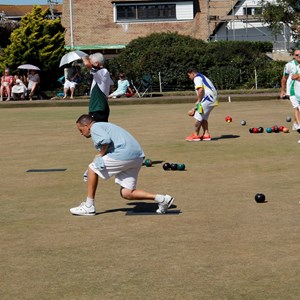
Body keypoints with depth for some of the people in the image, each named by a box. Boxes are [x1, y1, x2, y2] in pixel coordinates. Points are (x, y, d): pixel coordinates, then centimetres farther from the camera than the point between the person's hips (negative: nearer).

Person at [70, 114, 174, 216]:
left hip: (124, 153, -9)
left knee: (93, 168, 4)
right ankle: (162, 199, -1)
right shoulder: (104, 126, 32)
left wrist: (100, 155, -3)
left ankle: (89, 207, 5)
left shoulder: (95, 127, 3)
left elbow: (106, 140, -17)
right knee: (126, 194, 8)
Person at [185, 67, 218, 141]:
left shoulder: (197, 78, -3)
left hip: (208, 98, -10)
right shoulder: (202, 77, 28)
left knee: (198, 116, -4)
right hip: (213, 99, 10)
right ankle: (206, 134, 12)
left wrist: (198, 101, -10)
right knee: (203, 117, 16)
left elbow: (200, 89, -19)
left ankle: (196, 135, 0)